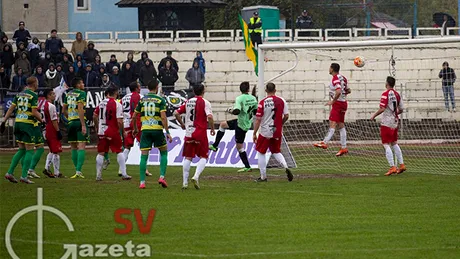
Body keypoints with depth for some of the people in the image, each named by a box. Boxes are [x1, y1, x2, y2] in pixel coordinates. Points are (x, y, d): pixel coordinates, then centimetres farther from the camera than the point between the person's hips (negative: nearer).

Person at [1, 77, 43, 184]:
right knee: (30, 150, 1)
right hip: (28, 123, -7)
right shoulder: (34, 95, -8)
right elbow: (34, 112, -14)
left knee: (21, 150, 15)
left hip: (18, 123, 7)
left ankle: (10, 173, 8)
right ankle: (24, 176, -4)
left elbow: (11, 109, 10)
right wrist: (41, 120, 1)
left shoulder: (19, 94, 12)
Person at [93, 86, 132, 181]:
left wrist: (97, 127, 24)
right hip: (113, 132, -4)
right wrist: (123, 132, -1)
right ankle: (123, 174, 5)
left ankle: (98, 175, 7)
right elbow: (119, 121, -15)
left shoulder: (101, 103, 4)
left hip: (102, 131, 4)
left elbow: (95, 117, 10)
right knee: (119, 152, 6)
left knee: (101, 153, 8)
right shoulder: (117, 105, -11)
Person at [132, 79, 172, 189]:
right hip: (157, 129, -2)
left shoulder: (142, 100, 8)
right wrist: (167, 132, -8)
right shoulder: (160, 100, -2)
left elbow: (134, 116, 12)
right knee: (164, 152, 16)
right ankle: (162, 177, 4)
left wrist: (135, 129, 28)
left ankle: (142, 182, -3)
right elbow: (163, 117, -11)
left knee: (144, 156, 3)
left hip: (145, 130, 2)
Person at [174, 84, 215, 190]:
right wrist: (212, 129, -3)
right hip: (201, 133, -4)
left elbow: (176, 113, 6)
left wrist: (182, 124, 20)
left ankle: (185, 182, 4)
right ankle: (196, 176, -16)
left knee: (188, 158, 8)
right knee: (203, 157, 5)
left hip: (189, 133, 4)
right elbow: (209, 117, -17)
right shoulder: (205, 102, -6)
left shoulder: (187, 102, 8)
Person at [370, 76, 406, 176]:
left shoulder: (385, 94, -13)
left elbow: (382, 109, -20)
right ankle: (401, 165, 19)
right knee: (394, 143, 19)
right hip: (395, 122, 7)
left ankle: (392, 167, -13)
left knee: (386, 144, -5)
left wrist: (374, 116, -6)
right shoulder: (397, 94, 8)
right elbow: (401, 109, 12)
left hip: (386, 123, -7)